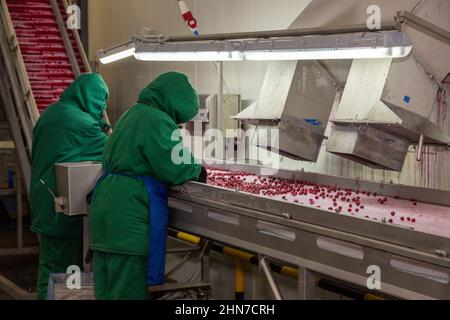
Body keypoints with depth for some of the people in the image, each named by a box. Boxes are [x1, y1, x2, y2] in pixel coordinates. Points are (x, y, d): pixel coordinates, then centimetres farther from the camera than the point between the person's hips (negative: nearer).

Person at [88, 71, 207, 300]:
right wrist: (197, 170, 3)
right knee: (128, 290, -4)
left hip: (105, 208, 10)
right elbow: (173, 168, -19)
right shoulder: (157, 121, -13)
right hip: (129, 215, -10)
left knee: (106, 288, 15)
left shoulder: (133, 114, 20)